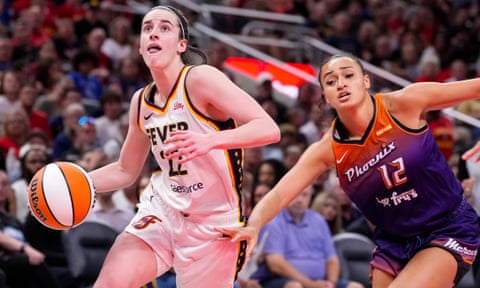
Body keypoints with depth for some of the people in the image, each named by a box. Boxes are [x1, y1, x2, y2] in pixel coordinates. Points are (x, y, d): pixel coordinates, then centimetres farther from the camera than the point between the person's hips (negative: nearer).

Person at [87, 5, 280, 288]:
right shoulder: (141, 101, 5)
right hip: (162, 209, 5)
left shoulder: (200, 79, -14)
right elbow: (125, 171, 19)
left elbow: (269, 129, -25)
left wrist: (210, 141, -40)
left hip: (213, 221, -5)